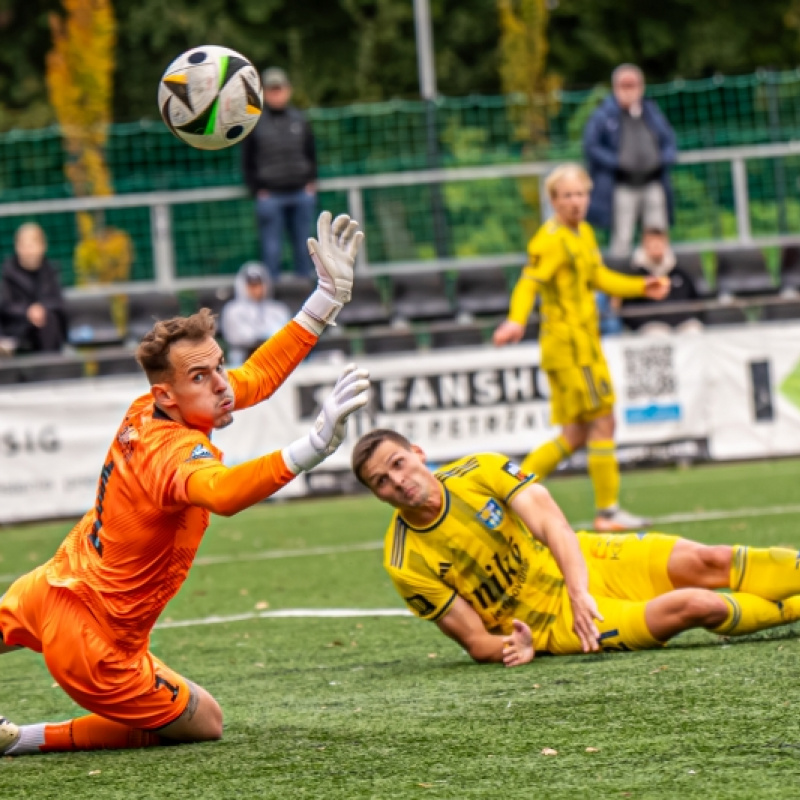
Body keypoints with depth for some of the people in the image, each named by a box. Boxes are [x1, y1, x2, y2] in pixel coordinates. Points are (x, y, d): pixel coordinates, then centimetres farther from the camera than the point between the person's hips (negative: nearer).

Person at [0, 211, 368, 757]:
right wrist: (315, 446, -71)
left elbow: (259, 375, 4)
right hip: (94, 645, -8)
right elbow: (223, 493, -58)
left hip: (51, 587, 8)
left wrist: (329, 294, 4)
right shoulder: (174, 451, -33)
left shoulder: (146, 411, -8)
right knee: (205, 723, 12)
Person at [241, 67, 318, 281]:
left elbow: (312, 154, 16)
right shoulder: (254, 123, 0)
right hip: (270, 196, -3)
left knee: (303, 246, 8)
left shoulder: (300, 119, 9)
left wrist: (311, 182, 5)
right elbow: (247, 161, 2)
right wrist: (257, 190, -5)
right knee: (271, 249, -3)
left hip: (301, 193, 3)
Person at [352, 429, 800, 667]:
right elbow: (475, 641, -9)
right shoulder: (407, 566, -15)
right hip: (553, 622, -4)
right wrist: (513, 648, -32)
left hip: (580, 561, 4)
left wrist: (579, 592, -37)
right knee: (698, 606, -20)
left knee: (707, 562, -15)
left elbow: (551, 524, -20)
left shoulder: (478, 471, -9)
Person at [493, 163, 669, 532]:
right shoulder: (551, 240, -14)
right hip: (568, 344, -9)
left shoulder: (584, 233, 15)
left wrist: (641, 287, 23)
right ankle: (608, 511, -1)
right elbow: (529, 283, -26)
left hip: (585, 342, 9)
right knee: (602, 423, -7)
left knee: (576, 435, 10)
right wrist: (517, 321, -42)